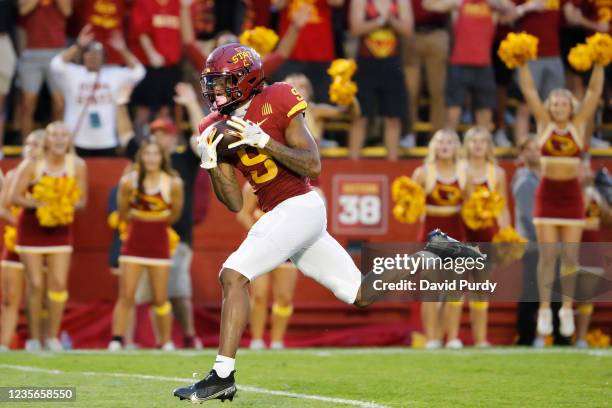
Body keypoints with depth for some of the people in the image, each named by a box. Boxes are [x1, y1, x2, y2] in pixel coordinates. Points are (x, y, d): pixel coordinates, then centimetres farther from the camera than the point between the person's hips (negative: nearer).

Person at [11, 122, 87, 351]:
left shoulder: (77, 165, -5)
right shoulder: (32, 165, -13)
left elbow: (81, 200, 0)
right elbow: (15, 196, -13)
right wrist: (37, 203, -28)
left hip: (60, 230, 2)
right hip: (31, 229, -2)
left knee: (59, 283, -4)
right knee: (35, 284, -2)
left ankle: (53, 337, 8)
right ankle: (34, 338, 8)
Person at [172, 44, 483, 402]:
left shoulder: (275, 103, -9)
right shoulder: (219, 129, 9)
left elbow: (313, 166, -14)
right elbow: (235, 204, 9)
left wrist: (263, 141, -20)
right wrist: (211, 164, -5)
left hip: (300, 207, -8)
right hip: (277, 216, 8)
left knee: (233, 275, -22)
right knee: (362, 293, 14)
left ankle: (222, 376, -22)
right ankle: (432, 254, 30)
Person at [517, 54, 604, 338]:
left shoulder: (578, 125, 4)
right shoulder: (544, 124, 3)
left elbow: (595, 91, -1)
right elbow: (528, 90, -1)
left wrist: (599, 64, -9)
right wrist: (523, 62, -8)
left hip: (572, 195, 1)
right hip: (547, 194, 0)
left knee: (570, 255, 1)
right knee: (547, 254, -2)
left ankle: (567, 309, 10)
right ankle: (545, 309, 2)